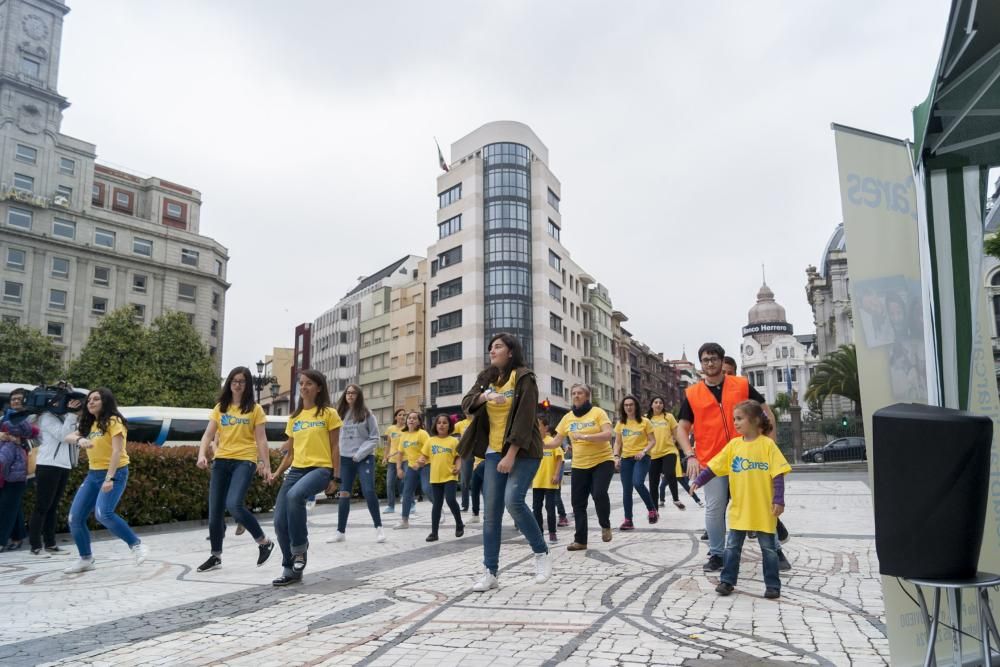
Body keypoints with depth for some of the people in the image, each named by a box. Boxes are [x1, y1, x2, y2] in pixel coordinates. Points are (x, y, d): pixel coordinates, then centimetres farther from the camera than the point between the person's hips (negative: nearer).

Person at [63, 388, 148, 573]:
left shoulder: (113, 421, -10)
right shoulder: (90, 424, 13)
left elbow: (117, 451, -18)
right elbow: (68, 437, 2)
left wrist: (110, 478, -27)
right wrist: (79, 440, -22)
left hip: (115, 474, -8)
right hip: (93, 474, 8)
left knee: (103, 514, -27)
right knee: (75, 518, 4)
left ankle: (136, 545, -12)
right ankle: (86, 559, 21)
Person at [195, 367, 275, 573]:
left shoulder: (255, 409, 1)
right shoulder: (219, 407, 11)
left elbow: (261, 439, -1)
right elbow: (208, 434, 5)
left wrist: (266, 465, -6)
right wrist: (202, 454, -13)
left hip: (244, 461, -5)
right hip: (221, 461, 5)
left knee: (234, 505, -23)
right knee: (215, 511, 6)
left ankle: (264, 542, -3)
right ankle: (216, 556, 23)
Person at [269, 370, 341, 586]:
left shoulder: (329, 414, 1)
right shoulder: (294, 417, 16)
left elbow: (334, 447, 0)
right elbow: (291, 452, 19)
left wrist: (335, 477, -5)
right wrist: (278, 472, 5)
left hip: (320, 468, -6)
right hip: (296, 470, 6)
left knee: (294, 495, -36)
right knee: (280, 522, -4)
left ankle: (300, 548, -16)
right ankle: (290, 570, 14)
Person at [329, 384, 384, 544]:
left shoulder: (366, 414, -2)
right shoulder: (340, 414, 5)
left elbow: (374, 438, -3)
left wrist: (359, 454, -11)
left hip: (365, 459, -3)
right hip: (345, 459, 3)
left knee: (369, 492, -11)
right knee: (344, 495, 6)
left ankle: (378, 528, 2)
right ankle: (341, 531, 16)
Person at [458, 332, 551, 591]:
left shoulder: (524, 377, -9)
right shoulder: (486, 378, 11)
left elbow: (525, 418, -16)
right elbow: (466, 404, -2)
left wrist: (511, 455, -21)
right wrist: (485, 395, -24)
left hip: (523, 452, -6)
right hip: (494, 452, 6)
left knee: (513, 500, -22)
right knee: (491, 512, 2)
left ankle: (541, 553, -1)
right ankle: (490, 572, 9)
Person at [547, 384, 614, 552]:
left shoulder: (598, 412, -6)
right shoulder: (567, 417, 5)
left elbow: (608, 434, -18)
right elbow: (557, 441, 6)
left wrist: (584, 436, -28)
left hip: (602, 461, -4)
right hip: (579, 466, 4)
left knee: (599, 493, -23)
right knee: (577, 502, 3)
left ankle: (605, 526, 5)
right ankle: (580, 540, 14)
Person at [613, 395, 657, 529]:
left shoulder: (644, 422, -1)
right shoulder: (620, 423, 9)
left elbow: (653, 441, -1)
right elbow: (617, 443, 13)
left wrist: (643, 452, -17)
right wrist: (616, 457, -2)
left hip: (642, 458, -4)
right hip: (626, 458, 4)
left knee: (638, 483, -25)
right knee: (626, 490, 3)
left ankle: (652, 510, -4)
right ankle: (628, 521, 9)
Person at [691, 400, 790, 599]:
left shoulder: (767, 444, -9)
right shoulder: (733, 444, 2)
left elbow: (778, 474, -11)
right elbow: (714, 467, 3)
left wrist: (779, 500, -16)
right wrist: (698, 481, -5)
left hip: (763, 509, -4)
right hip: (739, 508, 4)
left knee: (768, 548, 8)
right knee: (732, 546, 9)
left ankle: (772, 585, 19)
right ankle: (727, 580, 20)